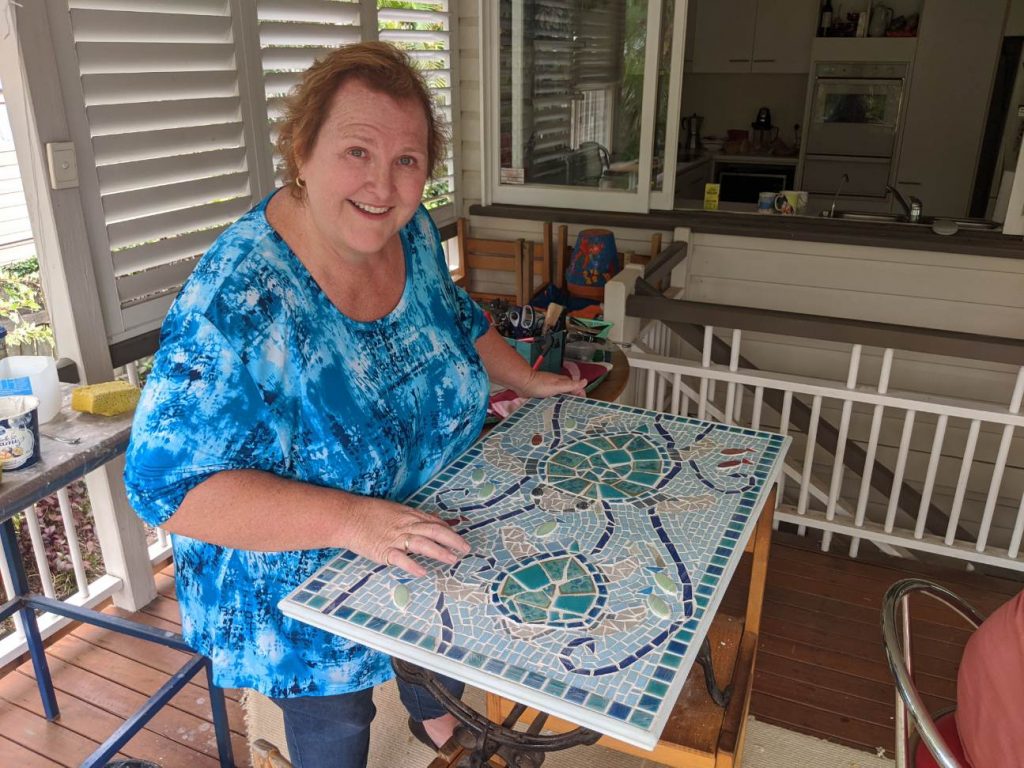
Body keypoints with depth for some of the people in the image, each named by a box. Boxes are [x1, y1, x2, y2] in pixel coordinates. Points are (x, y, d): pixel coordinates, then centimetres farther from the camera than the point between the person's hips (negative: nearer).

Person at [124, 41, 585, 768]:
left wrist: (527, 380, 5)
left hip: (426, 534, 7)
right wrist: (351, 519, -39)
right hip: (299, 575, -6)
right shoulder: (238, 299, -35)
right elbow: (170, 482, -34)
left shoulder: (411, 231, -14)